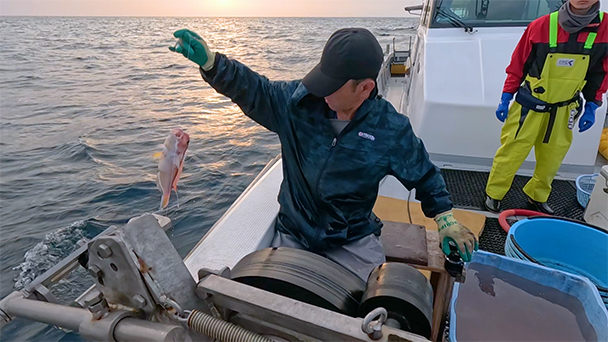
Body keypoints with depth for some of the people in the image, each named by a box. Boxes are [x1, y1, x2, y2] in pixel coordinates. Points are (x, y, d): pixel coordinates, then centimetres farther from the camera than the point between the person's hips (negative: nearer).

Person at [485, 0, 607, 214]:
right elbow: (517, 65, -3)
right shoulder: (541, 26, -12)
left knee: (552, 158, 11)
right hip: (529, 107, -3)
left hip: (564, 111, 3)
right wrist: (506, 98, -3)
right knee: (511, 153, 1)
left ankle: (537, 197, 32)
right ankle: (493, 195, 17)